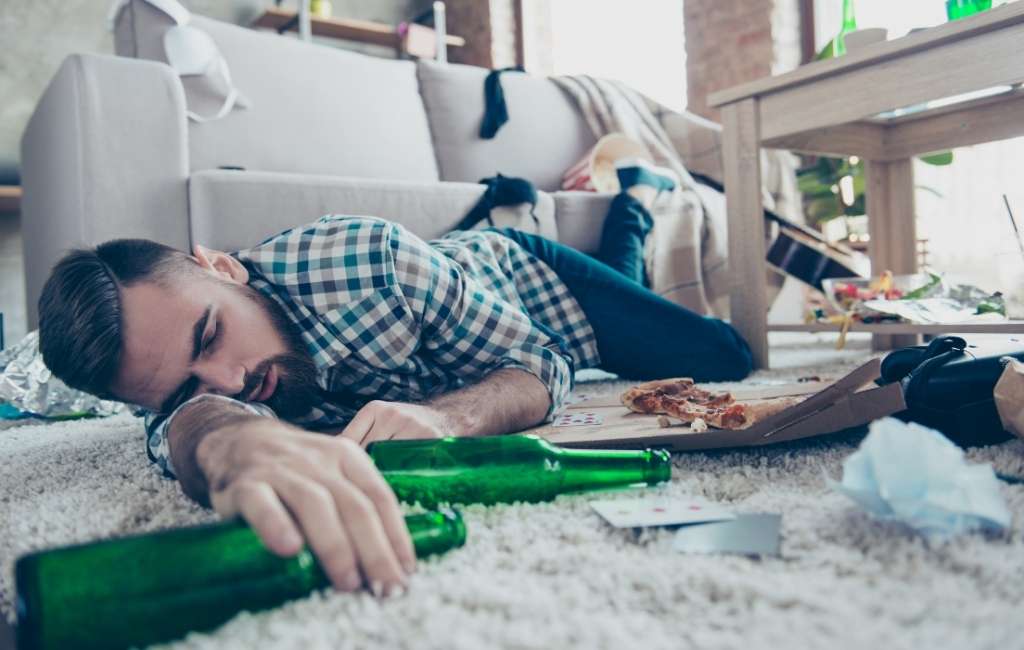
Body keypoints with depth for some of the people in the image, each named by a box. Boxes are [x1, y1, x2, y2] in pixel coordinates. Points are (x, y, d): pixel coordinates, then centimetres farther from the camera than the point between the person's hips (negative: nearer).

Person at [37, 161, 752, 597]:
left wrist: (446, 415, -58)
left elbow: (545, 367, -36)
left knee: (727, 357, 21)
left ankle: (639, 192, 45)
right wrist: (230, 441, -80)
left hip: (523, 276, -2)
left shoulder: (365, 254, -44)